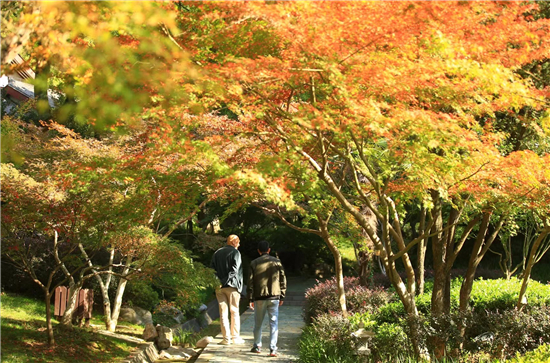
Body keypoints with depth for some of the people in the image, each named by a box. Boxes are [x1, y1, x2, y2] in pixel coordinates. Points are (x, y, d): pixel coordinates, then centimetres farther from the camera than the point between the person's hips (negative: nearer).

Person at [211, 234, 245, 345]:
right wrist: (225, 281, -14)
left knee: (223, 313, 5)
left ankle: (226, 338, 2)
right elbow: (234, 270, -15)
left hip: (219, 287, 4)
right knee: (234, 312, 5)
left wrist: (218, 282, 5)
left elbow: (213, 269, 10)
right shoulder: (235, 253, -4)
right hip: (232, 286, -4)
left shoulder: (217, 253, 13)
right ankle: (235, 337, 7)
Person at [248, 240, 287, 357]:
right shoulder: (277, 262, 3)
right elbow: (283, 280, 4)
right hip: (274, 297, 0)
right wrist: (282, 297, 12)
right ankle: (273, 349, -7)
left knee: (258, 323, 15)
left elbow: (251, 282, -1)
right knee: (274, 323, 1)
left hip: (259, 297, 0)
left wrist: (251, 299, 4)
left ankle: (257, 346, 25)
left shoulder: (254, 263, 1)